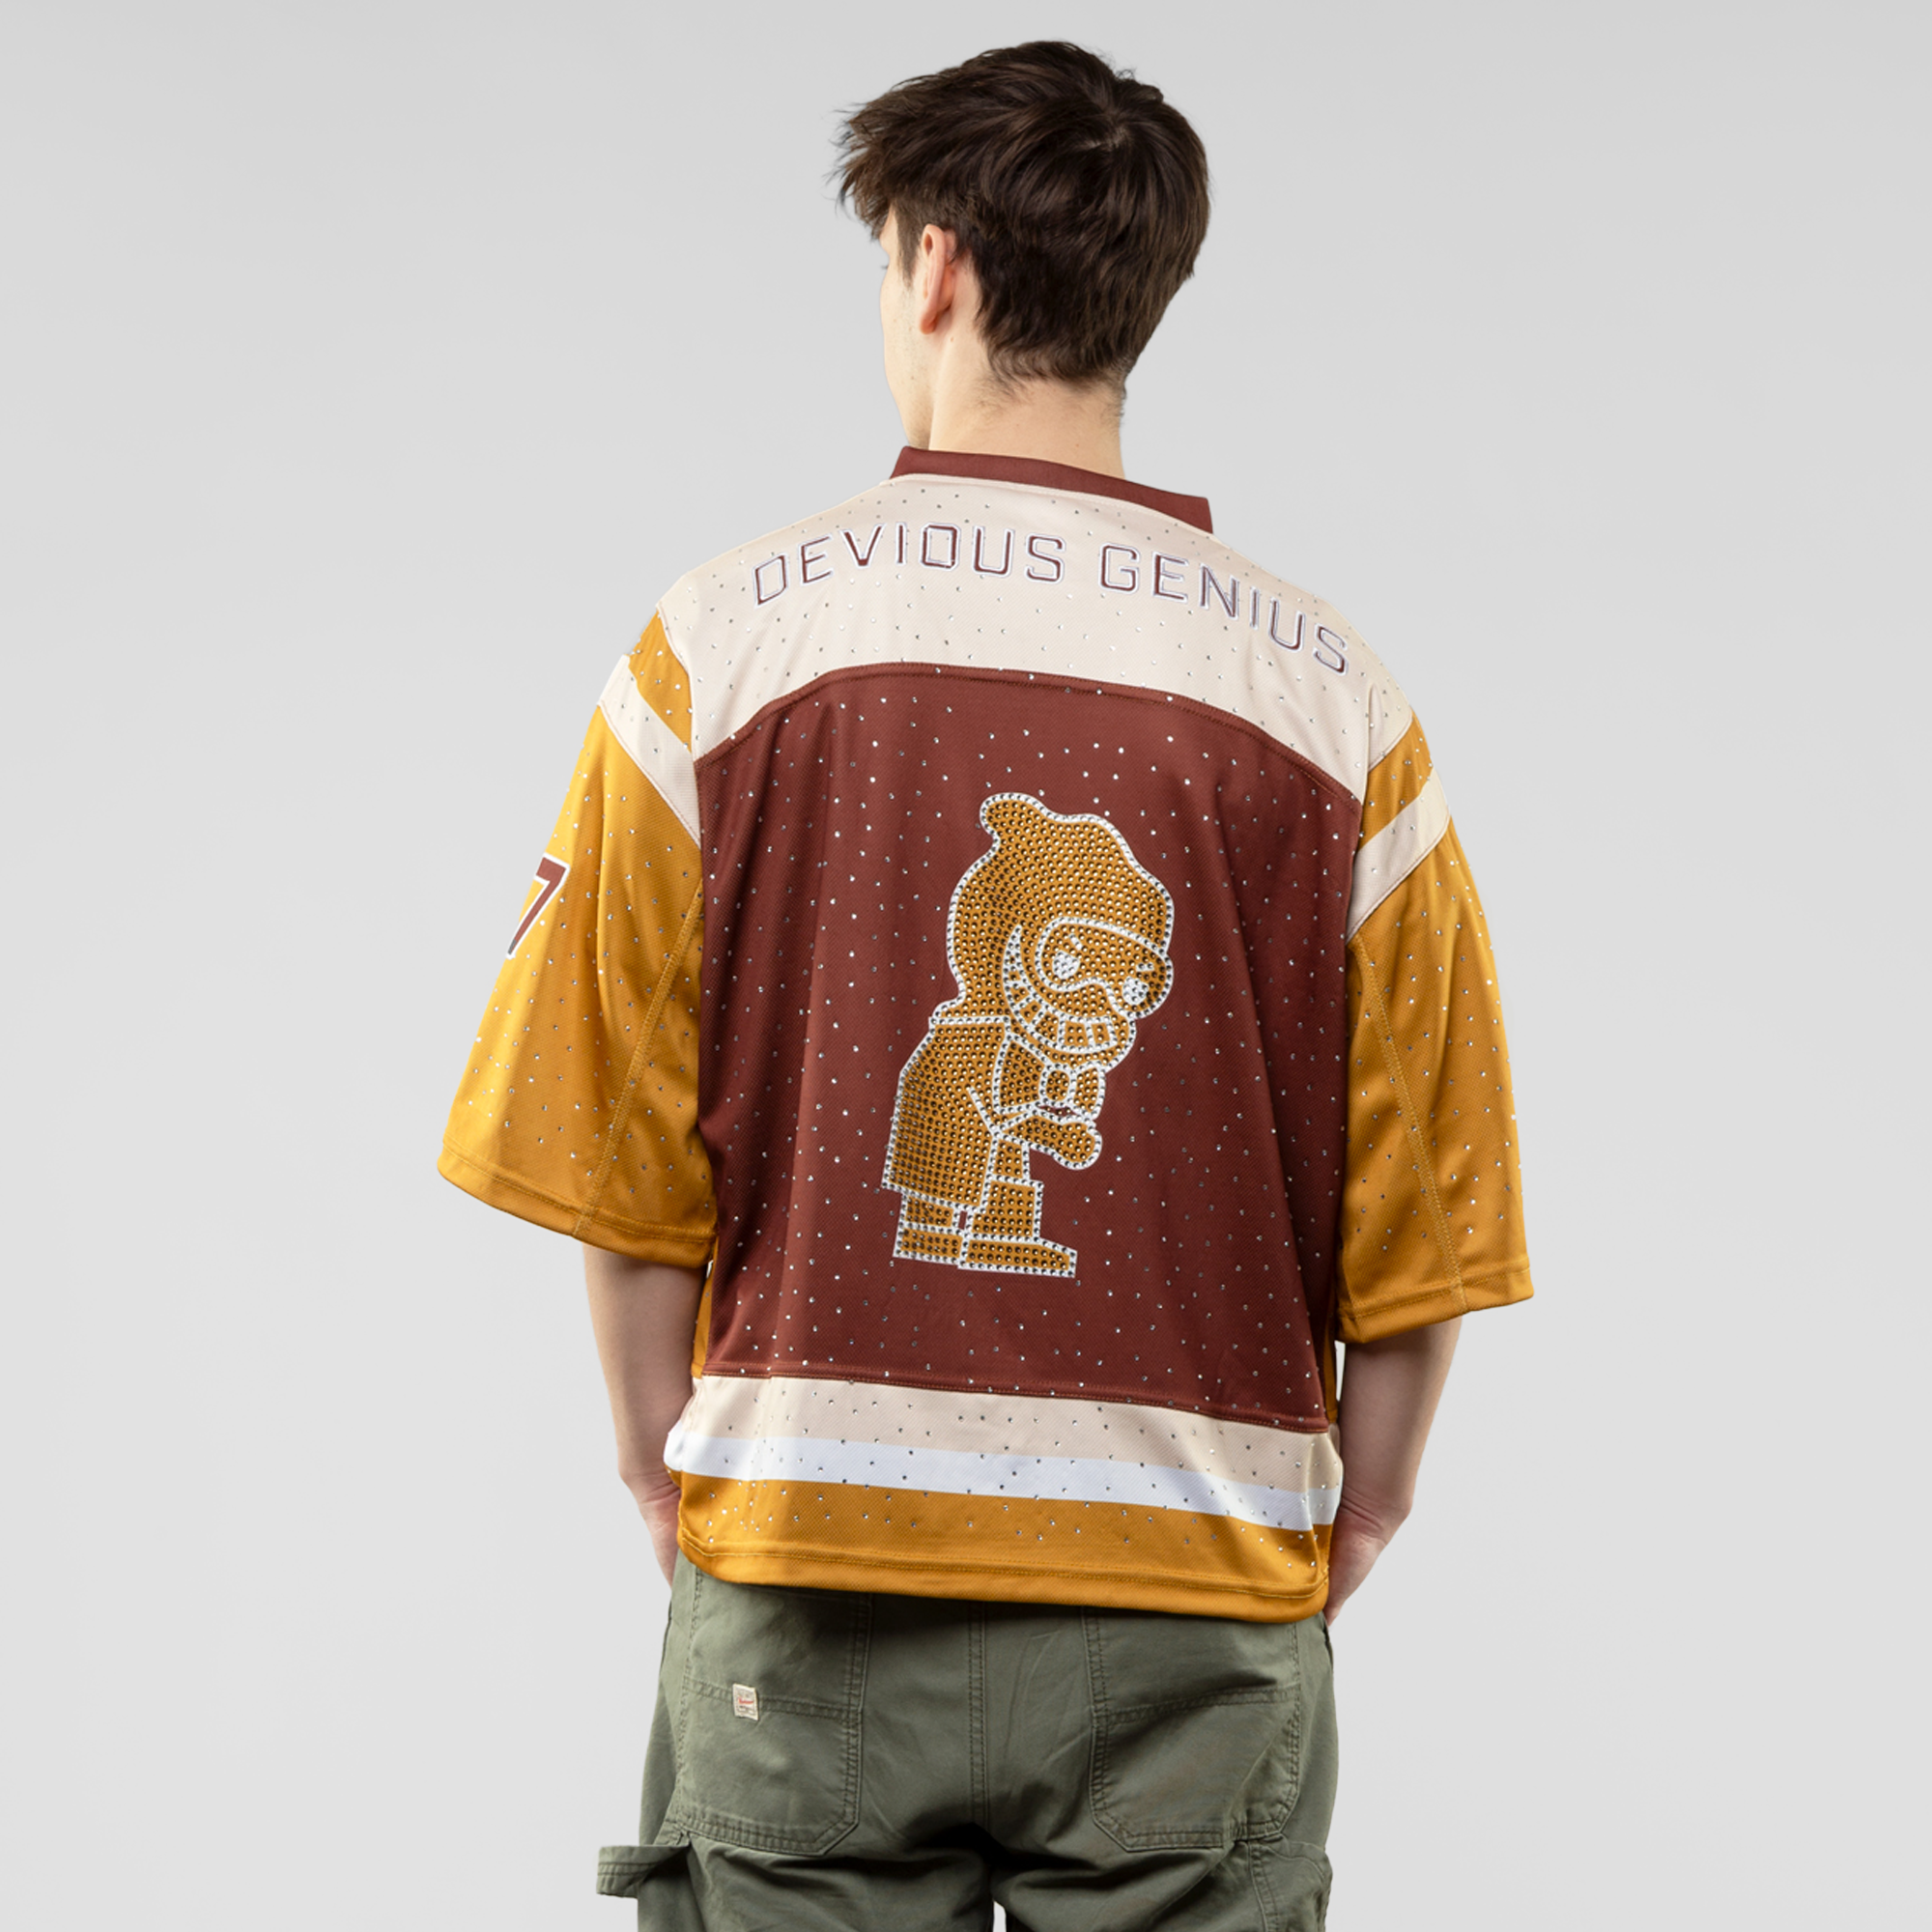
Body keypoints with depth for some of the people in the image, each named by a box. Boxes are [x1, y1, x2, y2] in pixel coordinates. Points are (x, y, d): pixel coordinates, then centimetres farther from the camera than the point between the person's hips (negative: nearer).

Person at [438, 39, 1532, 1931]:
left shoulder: (722, 643, -4)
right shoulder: (1331, 695, -2)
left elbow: (621, 1150, -2)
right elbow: (1420, 1207, 0)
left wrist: (668, 1473, 11)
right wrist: (1348, 1527, 14)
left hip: (808, 1581, 0)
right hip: (1203, 1603, 1)